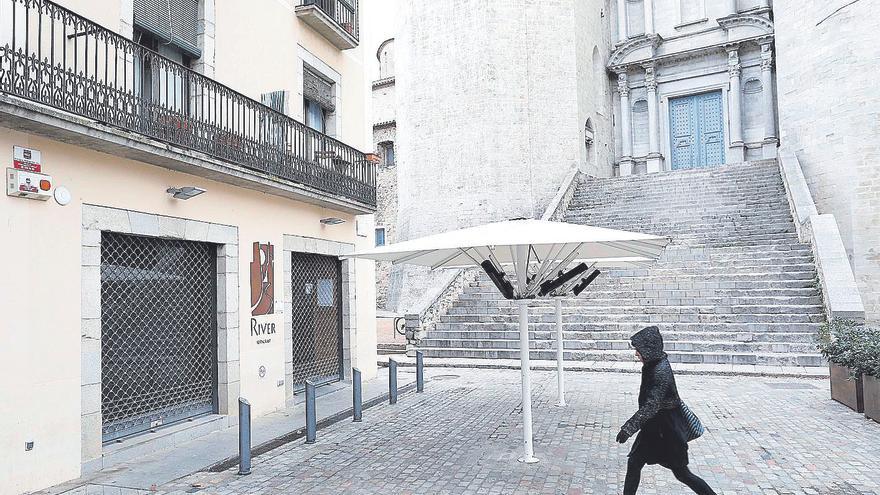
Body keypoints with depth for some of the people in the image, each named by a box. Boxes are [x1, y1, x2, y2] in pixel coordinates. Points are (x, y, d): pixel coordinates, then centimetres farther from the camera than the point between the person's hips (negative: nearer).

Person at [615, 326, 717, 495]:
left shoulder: (661, 371, -26)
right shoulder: (653, 366, 2)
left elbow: (651, 406, -31)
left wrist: (628, 428, -31)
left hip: (667, 429, -9)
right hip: (654, 426, 9)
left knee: (681, 473, 7)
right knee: (634, 463, 9)